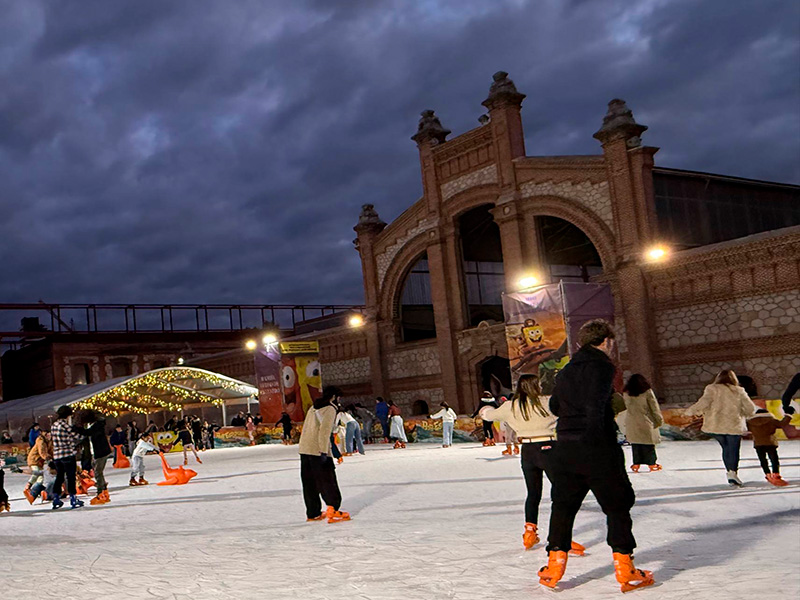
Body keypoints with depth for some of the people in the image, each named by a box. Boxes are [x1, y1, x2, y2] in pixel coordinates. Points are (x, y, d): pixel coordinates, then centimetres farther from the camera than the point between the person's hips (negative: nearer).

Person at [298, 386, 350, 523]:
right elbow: (325, 431, -17)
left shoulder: (313, 408, 19)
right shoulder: (330, 409, -7)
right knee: (328, 481, -1)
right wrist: (324, 452, -19)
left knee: (309, 482, 11)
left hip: (304, 449, 8)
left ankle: (313, 513, 17)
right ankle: (333, 511, -2)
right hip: (318, 451, -8)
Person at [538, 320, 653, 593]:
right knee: (617, 506, 5)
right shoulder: (602, 366, -8)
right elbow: (595, 404, -20)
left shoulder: (566, 370, 14)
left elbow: (554, 405, 21)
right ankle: (625, 570, 5)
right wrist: (596, 436, -18)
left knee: (563, 506, 14)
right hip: (597, 449, -6)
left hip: (566, 449, 6)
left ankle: (555, 563, 15)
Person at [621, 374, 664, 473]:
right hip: (645, 423, -3)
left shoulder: (626, 393, 2)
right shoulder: (647, 392, -9)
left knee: (635, 445, 10)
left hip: (632, 423, 3)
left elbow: (627, 407, 9)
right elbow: (654, 407, -4)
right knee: (649, 445, 6)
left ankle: (636, 464, 11)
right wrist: (659, 419, 6)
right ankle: (652, 464, 13)